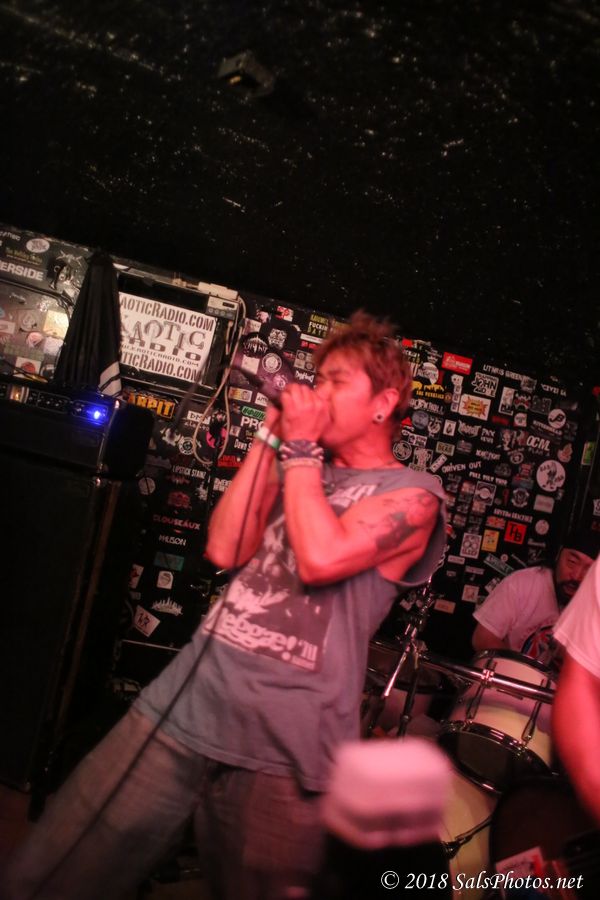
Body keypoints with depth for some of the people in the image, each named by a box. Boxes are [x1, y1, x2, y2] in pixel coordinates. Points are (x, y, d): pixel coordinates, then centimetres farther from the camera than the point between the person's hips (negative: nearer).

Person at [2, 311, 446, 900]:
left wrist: (300, 447, -8)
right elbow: (224, 550, 4)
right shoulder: (299, 474, 17)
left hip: (281, 745, -5)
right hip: (183, 705, 5)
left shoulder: (413, 494, -2)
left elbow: (321, 558, -20)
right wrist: (270, 439, 4)